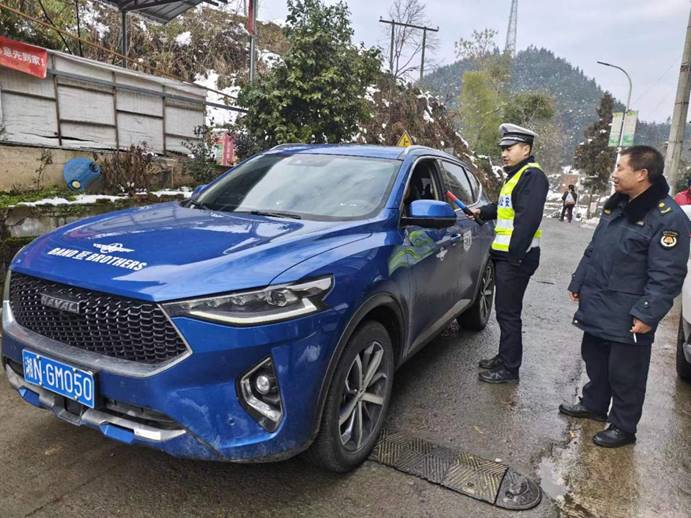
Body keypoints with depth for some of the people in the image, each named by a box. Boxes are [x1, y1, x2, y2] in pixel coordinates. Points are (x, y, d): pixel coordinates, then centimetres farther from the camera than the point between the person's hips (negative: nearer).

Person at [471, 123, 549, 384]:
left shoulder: (532, 176, -13)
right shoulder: (516, 175, 19)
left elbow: (528, 218, -23)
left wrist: (515, 254, -25)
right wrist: (482, 212, 24)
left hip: (516, 258, -10)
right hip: (505, 255, 10)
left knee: (508, 313, -4)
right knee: (505, 311, 17)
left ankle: (509, 369, 6)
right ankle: (504, 357, 30)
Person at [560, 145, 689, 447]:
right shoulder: (616, 204, 9)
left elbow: (667, 275, -19)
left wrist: (647, 314, -22)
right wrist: (578, 283, 18)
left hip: (627, 316, -8)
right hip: (597, 306, 8)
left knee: (625, 373, 6)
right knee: (594, 360, 21)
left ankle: (623, 427, 23)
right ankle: (593, 405, 40)